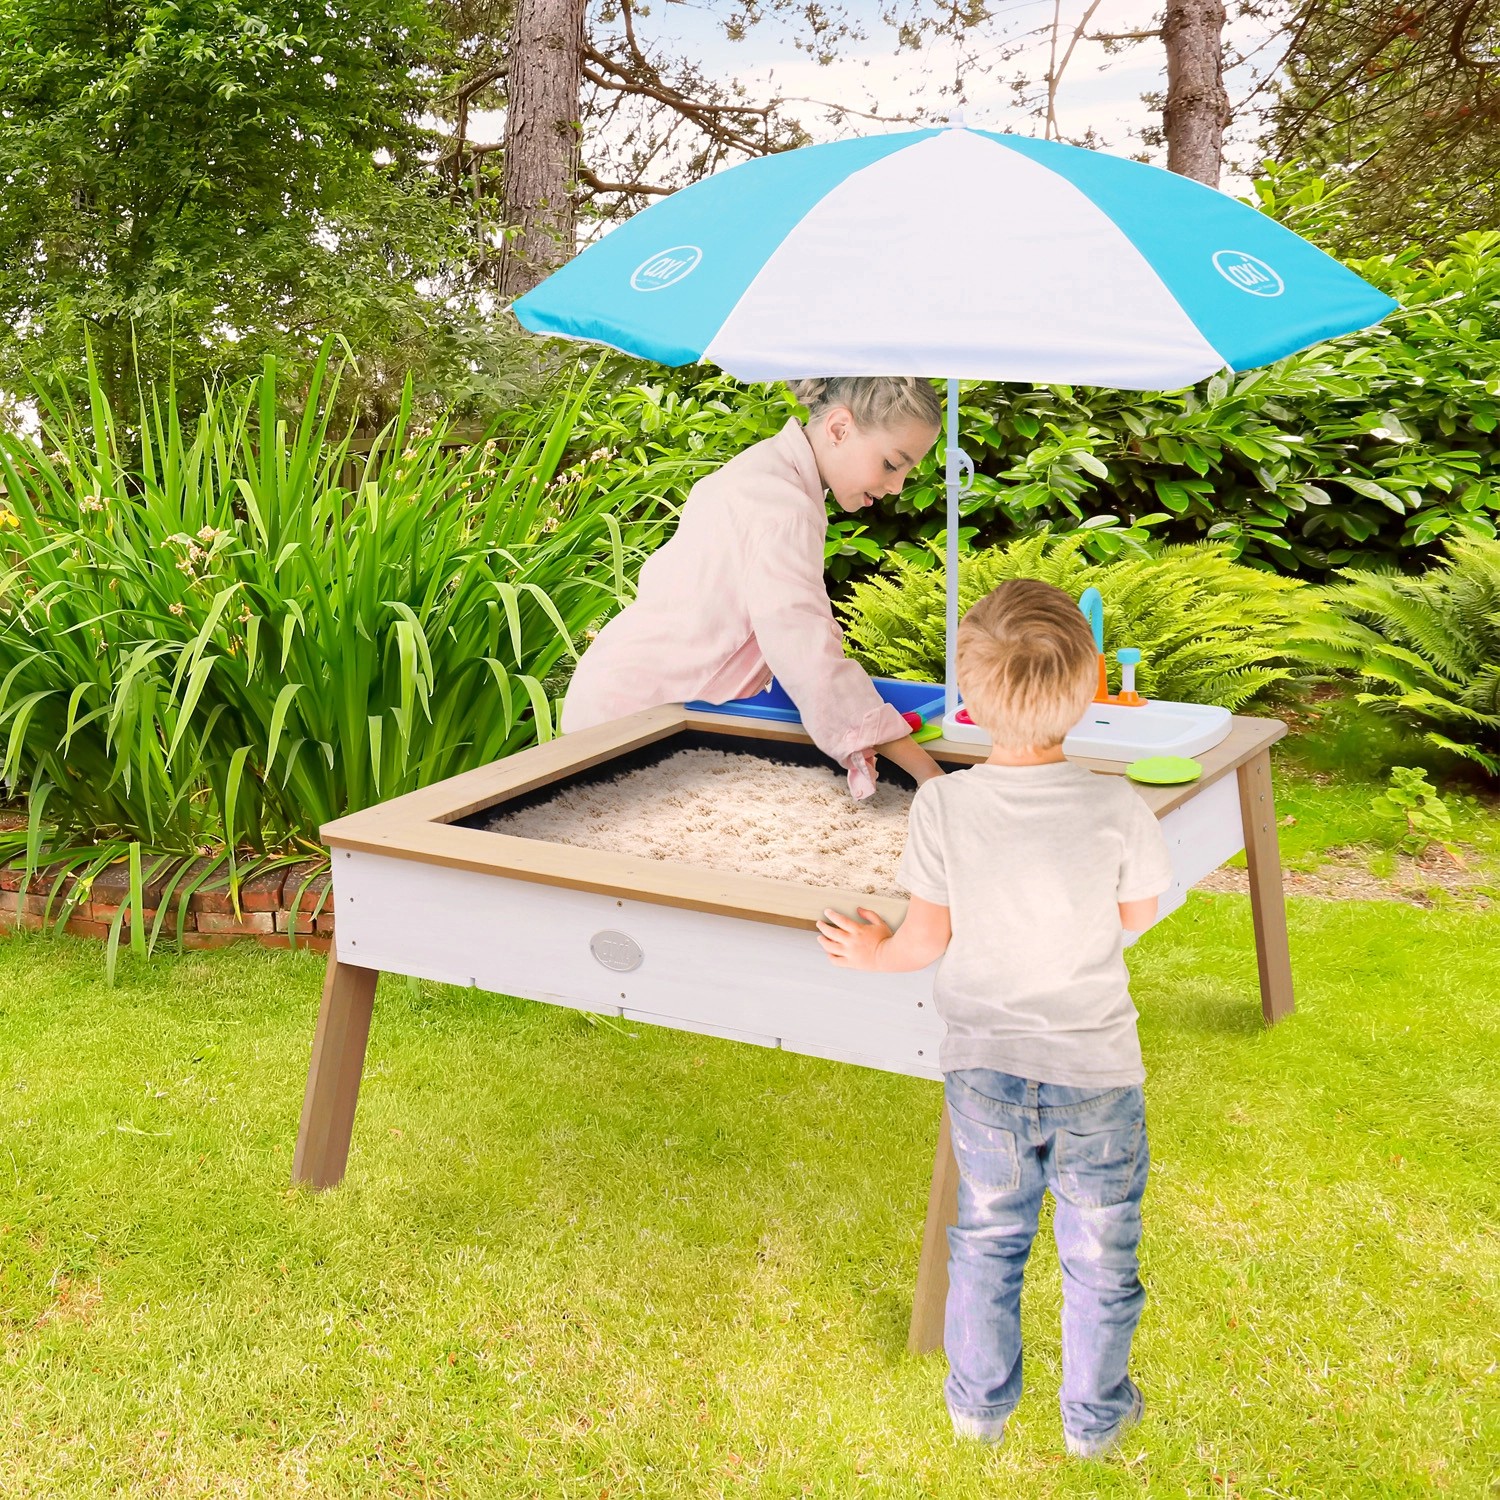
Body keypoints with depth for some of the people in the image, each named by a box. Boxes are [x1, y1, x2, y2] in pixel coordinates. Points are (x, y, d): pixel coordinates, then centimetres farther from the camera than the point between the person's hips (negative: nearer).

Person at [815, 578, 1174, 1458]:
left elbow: (929, 938, -8)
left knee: (988, 1241, 23)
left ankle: (980, 1402, 39)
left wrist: (874, 953, 13)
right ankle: (1095, 1417, 38)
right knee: (1099, 1255, 20)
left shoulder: (944, 805, -18)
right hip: (1096, 1072, -1)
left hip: (984, 1070, 1)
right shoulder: (1118, 808, -19)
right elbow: (1138, 917, -2)